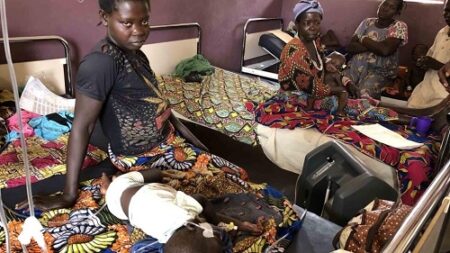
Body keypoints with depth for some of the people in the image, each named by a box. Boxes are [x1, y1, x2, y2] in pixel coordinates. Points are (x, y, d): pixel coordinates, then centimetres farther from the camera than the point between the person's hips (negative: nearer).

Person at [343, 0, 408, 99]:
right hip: (356, 66, 3)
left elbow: (385, 50, -16)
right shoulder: (367, 22, 13)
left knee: (364, 94, -32)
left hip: (380, 71, -3)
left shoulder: (399, 27, 2)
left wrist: (363, 39, -3)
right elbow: (350, 47, 2)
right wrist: (375, 46, -10)